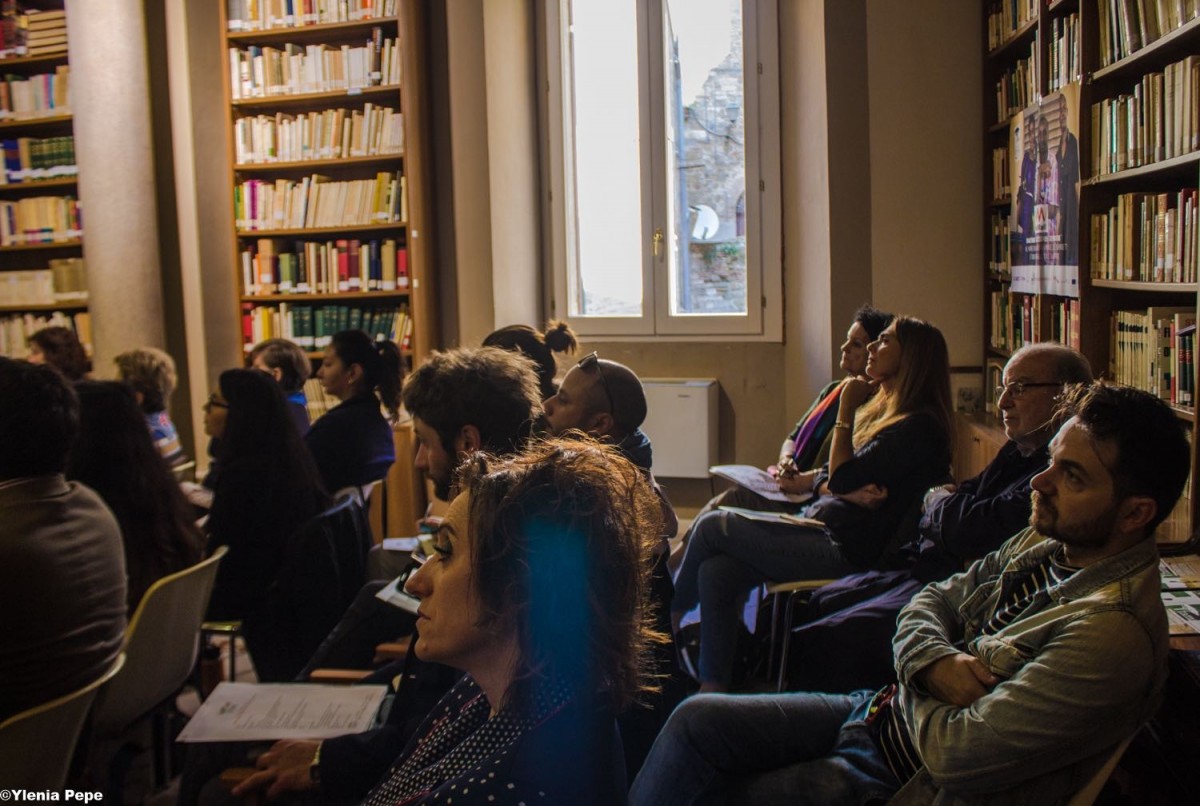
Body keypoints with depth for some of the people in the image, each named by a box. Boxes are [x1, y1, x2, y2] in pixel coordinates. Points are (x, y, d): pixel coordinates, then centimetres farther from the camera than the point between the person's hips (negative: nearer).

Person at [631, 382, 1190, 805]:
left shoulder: (1113, 632, -28)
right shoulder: (1044, 543, 0)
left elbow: (957, 751, -29)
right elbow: (930, 603, 7)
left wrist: (913, 687, -8)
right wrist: (936, 663, -15)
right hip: (882, 710, 8)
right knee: (697, 720, 1)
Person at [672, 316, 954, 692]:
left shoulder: (918, 427, -14)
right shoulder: (887, 413, 17)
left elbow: (842, 479, -19)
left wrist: (846, 410, -11)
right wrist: (849, 492, -10)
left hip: (844, 551, -9)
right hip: (822, 527, 9)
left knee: (712, 526, -8)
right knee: (715, 573, -8)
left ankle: (670, 617, 17)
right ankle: (713, 688, -2)